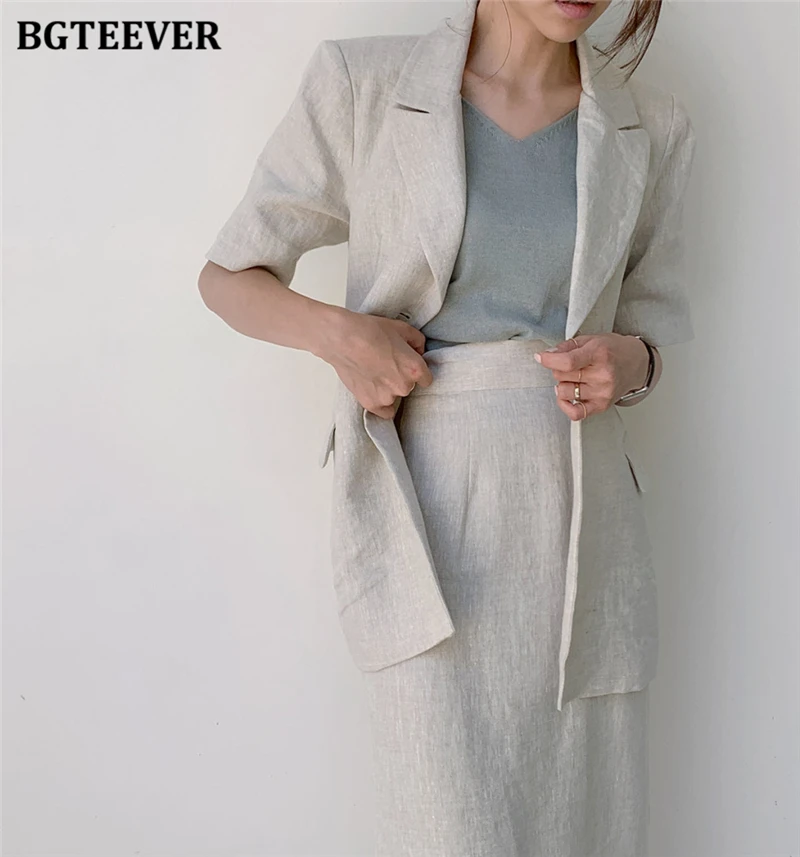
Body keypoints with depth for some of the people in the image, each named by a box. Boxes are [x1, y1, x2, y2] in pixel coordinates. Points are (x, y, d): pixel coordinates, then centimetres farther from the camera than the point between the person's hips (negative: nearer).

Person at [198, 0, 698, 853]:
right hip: (432, 516, -3)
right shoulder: (362, 82, -3)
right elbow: (227, 276, 5)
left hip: (582, 519, 3)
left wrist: (624, 363, -8)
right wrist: (336, 331, -15)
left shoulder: (650, 125, 6)